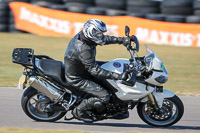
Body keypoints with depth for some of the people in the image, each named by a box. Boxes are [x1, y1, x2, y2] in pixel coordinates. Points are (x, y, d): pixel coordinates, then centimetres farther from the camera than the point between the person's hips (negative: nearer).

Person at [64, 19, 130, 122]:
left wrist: (122, 40, 2)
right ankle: (79, 111, 2)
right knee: (104, 96, -16)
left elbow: (105, 39, 8)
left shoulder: (83, 35, -9)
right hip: (77, 78, -10)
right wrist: (117, 76, -38)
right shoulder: (83, 50, -36)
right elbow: (94, 70, -35)